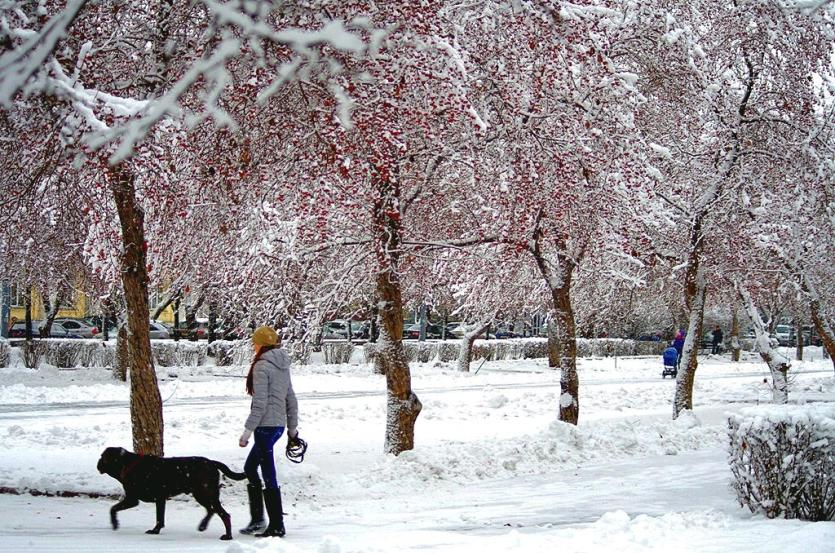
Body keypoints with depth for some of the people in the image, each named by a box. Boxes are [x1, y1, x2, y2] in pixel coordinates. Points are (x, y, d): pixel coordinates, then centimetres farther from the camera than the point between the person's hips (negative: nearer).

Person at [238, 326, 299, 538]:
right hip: (279, 424, 9)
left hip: (266, 425, -9)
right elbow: (291, 399, 18)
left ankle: (277, 526, 0)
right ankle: (257, 519, 20)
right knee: (250, 467, 19)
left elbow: (260, 403, -18)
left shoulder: (262, 367, -13)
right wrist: (293, 428, 25)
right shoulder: (283, 366, 13)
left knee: (269, 476, -3)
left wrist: (247, 430, -15)